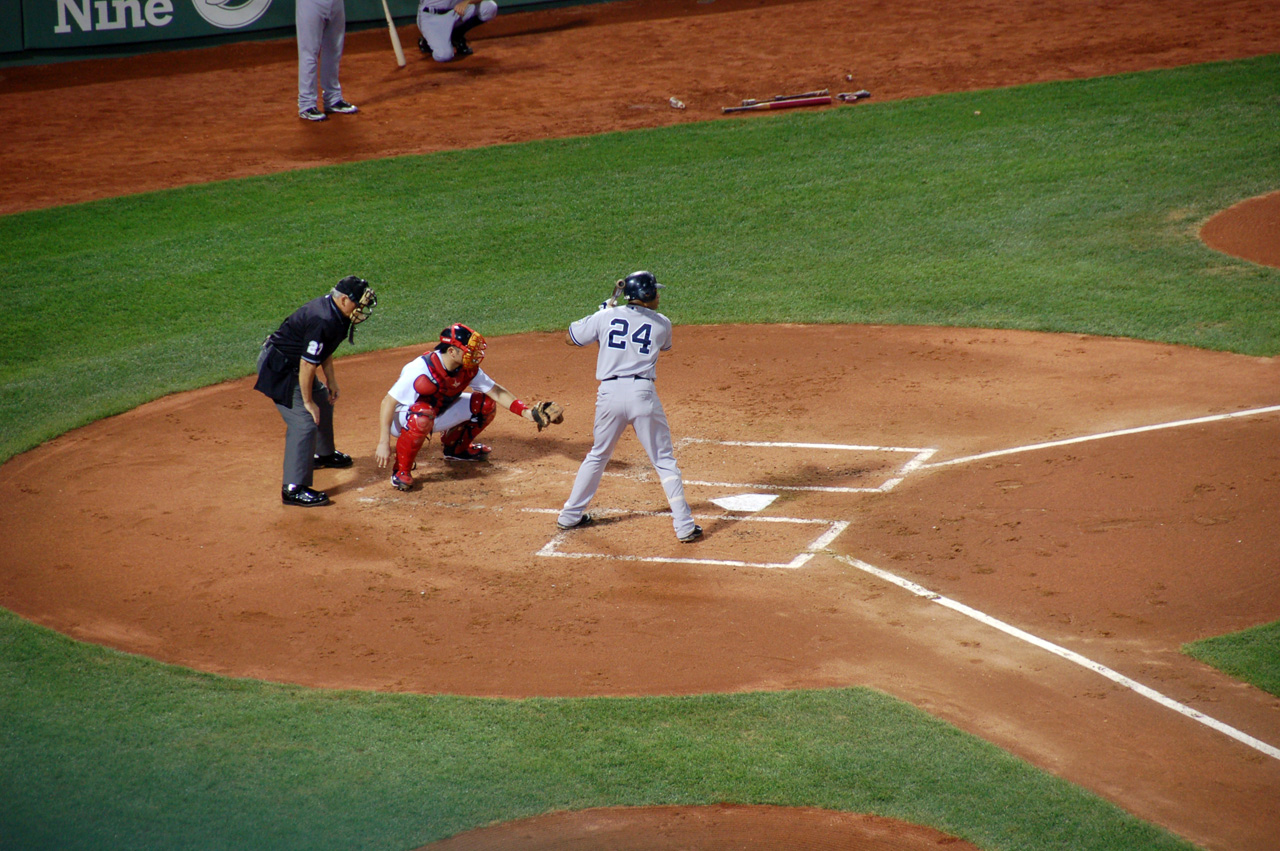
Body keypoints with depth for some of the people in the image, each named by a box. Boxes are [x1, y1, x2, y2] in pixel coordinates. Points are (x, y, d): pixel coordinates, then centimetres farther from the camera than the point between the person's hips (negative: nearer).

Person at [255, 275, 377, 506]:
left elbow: (324, 350, 16)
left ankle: (323, 454, 49)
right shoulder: (323, 321, -30)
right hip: (279, 368, -11)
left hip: (291, 365, 11)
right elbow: (307, 364, -28)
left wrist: (331, 380, 15)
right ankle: (293, 488, -18)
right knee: (304, 422, -17)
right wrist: (307, 402, -20)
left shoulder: (332, 310, 1)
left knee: (324, 401, 26)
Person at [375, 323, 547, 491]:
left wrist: (525, 411, -18)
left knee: (485, 404, -4)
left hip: (438, 414, 7)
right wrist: (383, 443, -35)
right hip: (401, 419, -7)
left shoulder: (468, 369, -13)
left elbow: (495, 391, -4)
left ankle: (455, 447, 19)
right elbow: (388, 402, -31)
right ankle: (401, 470, -22)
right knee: (422, 417, -42)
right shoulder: (421, 370, -33)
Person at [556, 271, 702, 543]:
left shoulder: (606, 317, 5)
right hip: (643, 393, -2)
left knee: (598, 455, 21)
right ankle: (684, 526, 1)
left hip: (609, 392, 2)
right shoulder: (661, 324, 4)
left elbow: (570, 338, 16)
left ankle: (570, 515, 27)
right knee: (664, 461, 5)